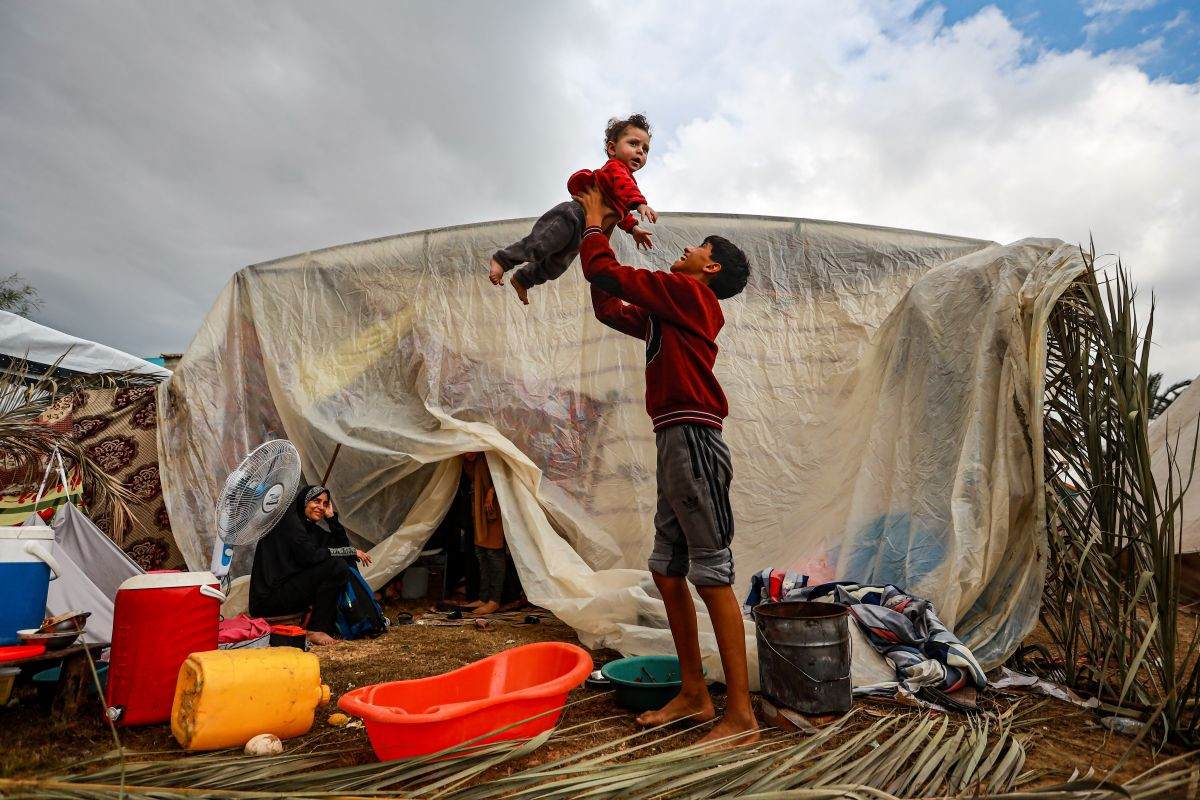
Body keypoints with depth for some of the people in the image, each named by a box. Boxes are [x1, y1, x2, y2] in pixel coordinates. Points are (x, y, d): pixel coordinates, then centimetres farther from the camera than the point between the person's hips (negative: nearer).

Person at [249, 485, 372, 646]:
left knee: (347, 565, 5)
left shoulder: (311, 527, 15)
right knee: (336, 566, -21)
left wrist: (332, 517, 2)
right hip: (269, 598, -9)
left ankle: (330, 624, 5)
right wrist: (352, 551, -17)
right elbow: (310, 555, -24)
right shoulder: (288, 520, -12)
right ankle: (316, 630, -15)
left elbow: (342, 545, 10)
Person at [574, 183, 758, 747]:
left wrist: (594, 223, 12)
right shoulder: (672, 309, 23)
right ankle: (694, 694, 23)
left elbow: (604, 273, -6)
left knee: (712, 575, -8)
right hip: (674, 445, 10)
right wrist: (601, 233, 29)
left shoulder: (689, 292, -4)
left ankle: (741, 715, 1)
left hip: (693, 441, -10)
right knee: (667, 570, 12)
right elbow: (609, 309, 29)